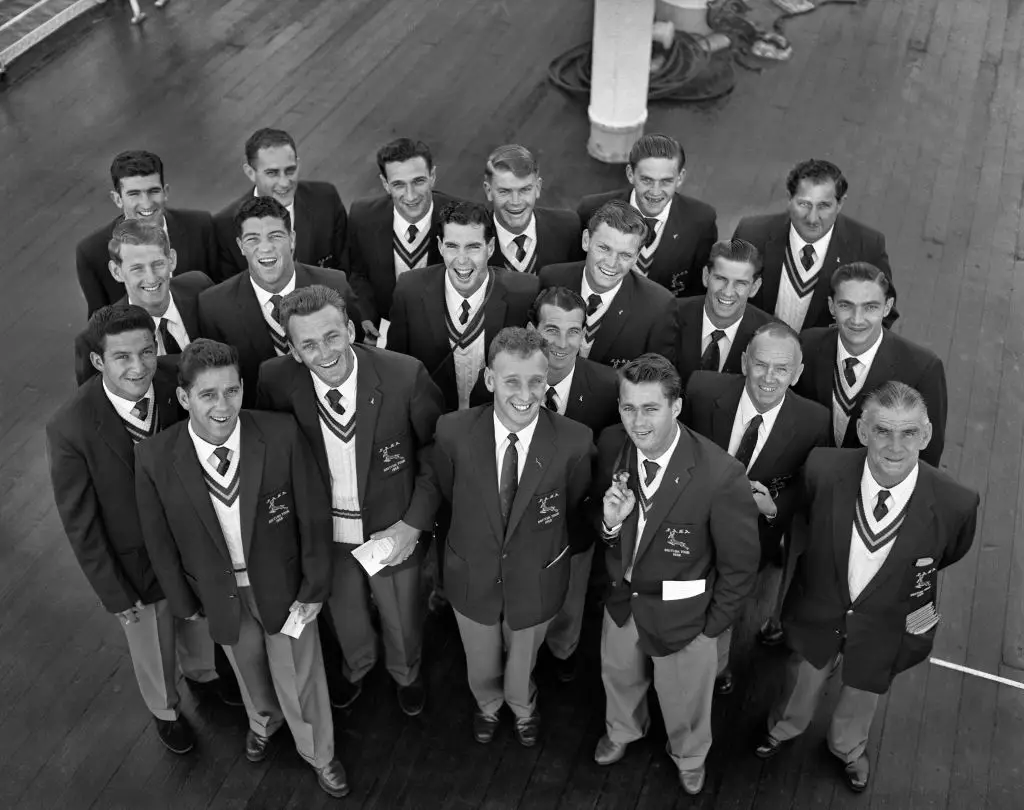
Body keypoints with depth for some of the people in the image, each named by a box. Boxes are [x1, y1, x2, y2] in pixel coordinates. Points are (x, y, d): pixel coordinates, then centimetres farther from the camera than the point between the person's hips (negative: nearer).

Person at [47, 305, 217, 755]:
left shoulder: (178, 389, -23)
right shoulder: (70, 429, -31)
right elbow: (80, 524, -19)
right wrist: (116, 595, -13)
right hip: (136, 564, -3)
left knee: (200, 621, 31)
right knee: (152, 650, 24)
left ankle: (201, 673, 65)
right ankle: (165, 710, 57)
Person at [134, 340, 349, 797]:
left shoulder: (281, 435, -26)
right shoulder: (155, 459, -23)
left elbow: (313, 515, -14)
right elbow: (159, 540, -7)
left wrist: (313, 589, -9)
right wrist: (185, 602, 2)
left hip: (282, 583, -1)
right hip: (219, 592, 2)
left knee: (299, 674, 17)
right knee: (248, 668, 28)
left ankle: (318, 753, 48)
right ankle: (263, 720, 63)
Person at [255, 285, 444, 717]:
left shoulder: (405, 376, -27)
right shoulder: (276, 381, -21)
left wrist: (414, 523, -17)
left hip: (393, 530, -1)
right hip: (323, 531, 2)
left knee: (402, 619, 24)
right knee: (344, 613, 29)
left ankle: (406, 673, 59)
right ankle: (357, 666, 64)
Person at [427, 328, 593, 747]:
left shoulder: (574, 441, -27)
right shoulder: (454, 431, -24)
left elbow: (579, 510, -7)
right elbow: (441, 493, -4)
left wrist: (557, 553, 6)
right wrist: (470, 539, 6)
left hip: (536, 582, 0)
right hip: (471, 577, 1)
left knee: (523, 662, 29)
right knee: (481, 665, 29)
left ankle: (523, 707, 64)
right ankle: (488, 704, 64)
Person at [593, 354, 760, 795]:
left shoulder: (721, 476, -33)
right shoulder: (611, 445, -18)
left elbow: (740, 565, -18)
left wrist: (711, 626, -8)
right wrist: (609, 521, -24)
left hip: (682, 611, -4)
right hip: (622, 596, 4)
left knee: (684, 698, 23)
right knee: (618, 675, 31)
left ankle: (688, 756, 58)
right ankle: (622, 729, 66)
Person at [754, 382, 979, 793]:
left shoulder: (955, 504, -33)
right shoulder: (823, 468, -30)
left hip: (886, 628, 0)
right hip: (818, 615, 0)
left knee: (859, 702, 30)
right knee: (801, 688, 30)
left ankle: (849, 750, 66)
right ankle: (782, 729, 66)